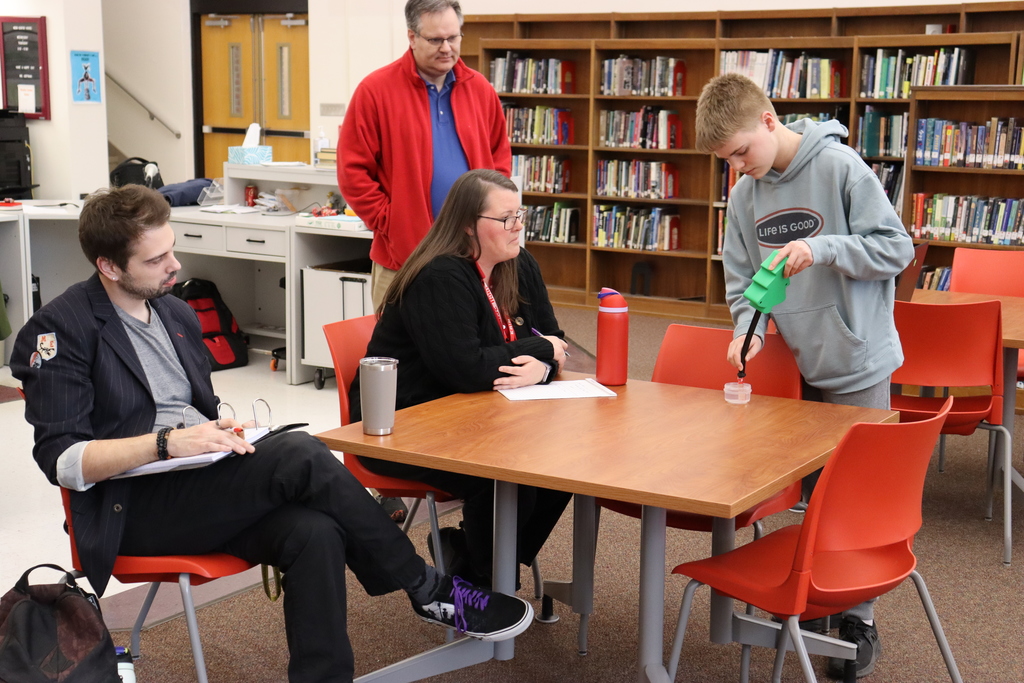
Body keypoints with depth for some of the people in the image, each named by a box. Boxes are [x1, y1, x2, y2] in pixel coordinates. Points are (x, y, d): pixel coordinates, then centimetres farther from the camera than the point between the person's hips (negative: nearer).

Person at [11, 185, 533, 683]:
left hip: (201, 486, 7)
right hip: (132, 510, -7)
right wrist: (166, 444, -24)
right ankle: (429, 591, -13)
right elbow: (61, 460, -12)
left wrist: (222, 434, 2)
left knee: (315, 532, -27)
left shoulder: (177, 314, 19)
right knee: (298, 454, -28)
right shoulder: (58, 331, -4)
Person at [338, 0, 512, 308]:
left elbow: (500, 158, 17)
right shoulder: (376, 90, -6)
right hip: (403, 255, -4)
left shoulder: (480, 89, 8)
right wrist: (389, 222, -9)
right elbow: (353, 171, -6)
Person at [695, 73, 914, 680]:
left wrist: (821, 248, -26)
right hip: (796, 364, 5)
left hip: (856, 362, -5)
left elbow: (896, 248, -15)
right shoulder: (746, 195, 2)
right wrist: (749, 328, -11)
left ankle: (859, 620, 13)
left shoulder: (840, 167, -15)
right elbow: (742, 279, 8)